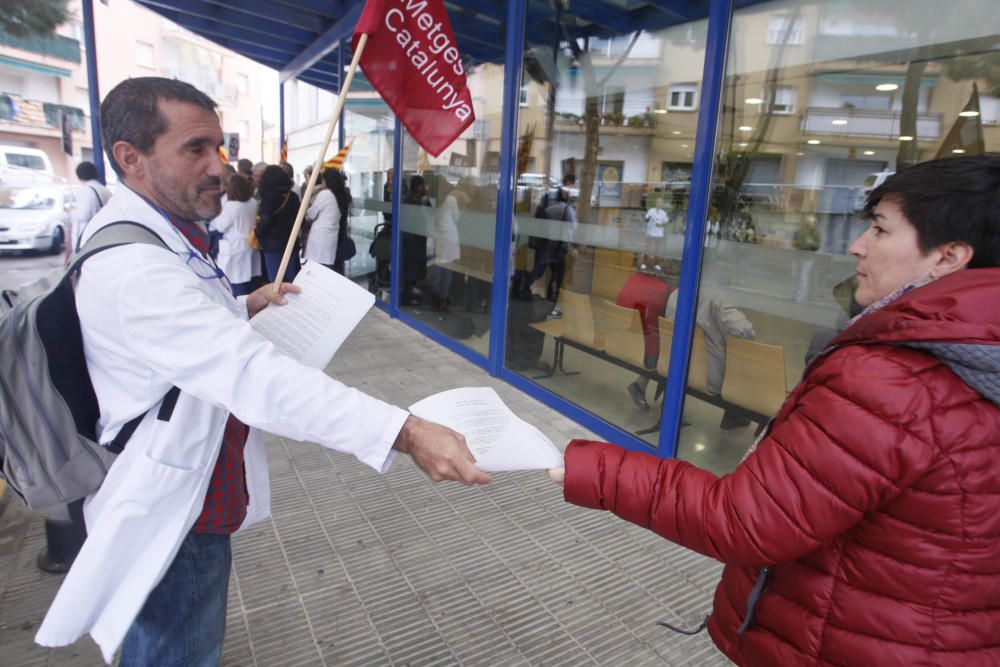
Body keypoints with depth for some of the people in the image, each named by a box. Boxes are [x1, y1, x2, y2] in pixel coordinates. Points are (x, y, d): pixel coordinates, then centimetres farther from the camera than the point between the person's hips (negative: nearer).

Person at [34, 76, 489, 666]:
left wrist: (246, 307, 3)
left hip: (196, 490, 10)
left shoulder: (163, 233, 5)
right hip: (172, 514, -10)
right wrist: (404, 433, -49)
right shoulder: (132, 268, -31)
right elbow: (254, 374, -43)